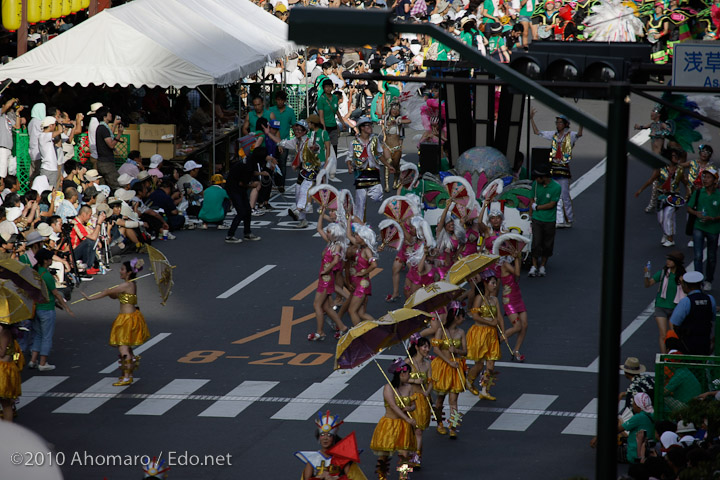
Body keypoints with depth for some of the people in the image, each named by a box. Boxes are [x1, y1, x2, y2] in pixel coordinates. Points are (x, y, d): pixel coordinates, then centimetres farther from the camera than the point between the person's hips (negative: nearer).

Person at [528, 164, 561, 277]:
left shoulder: (556, 187, -12)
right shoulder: (536, 184, -1)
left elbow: (551, 204, -13)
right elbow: (533, 200, 8)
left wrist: (537, 207, -8)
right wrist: (530, 216, 7)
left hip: (549, 220, -2)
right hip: (537, 219, 2)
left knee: (547, 244, 6)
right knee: (536, 243, -6)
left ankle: (542, 266, 20)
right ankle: (534, 266, 0)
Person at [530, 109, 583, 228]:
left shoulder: (570, 135, -1)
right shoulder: (553, 135, 14)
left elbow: (579, 134, -22)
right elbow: (537, 132, 20)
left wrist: (581, 125, -39)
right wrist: (531, 119, 15)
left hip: (564, 169, -5)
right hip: (553, 167, 5)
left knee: (565, 196, -2)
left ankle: (569, 220, 9)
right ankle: (560, 221, 6)